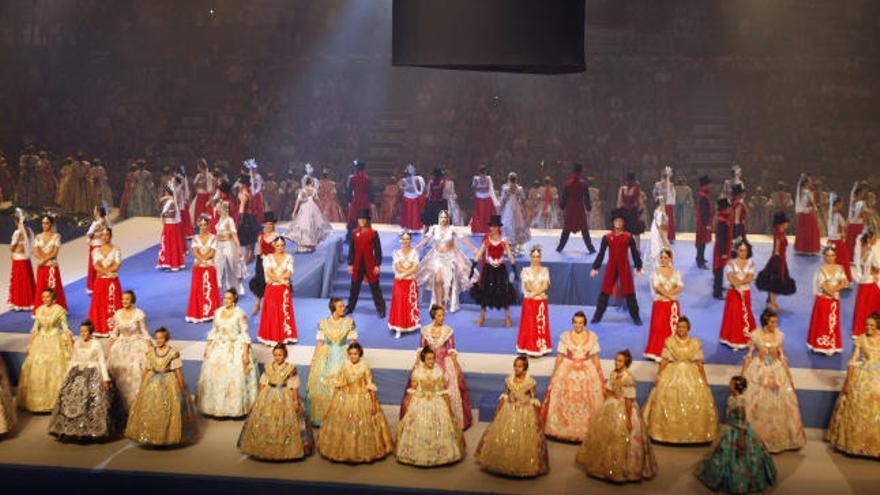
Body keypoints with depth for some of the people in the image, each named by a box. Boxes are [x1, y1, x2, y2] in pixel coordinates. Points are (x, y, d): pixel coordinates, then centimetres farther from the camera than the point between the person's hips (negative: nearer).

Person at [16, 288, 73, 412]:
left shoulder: (59, 310, -8)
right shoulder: (39, 310, 5)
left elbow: (65, 329, -7)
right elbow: (35, 329, 12)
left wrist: (68, 349, -11)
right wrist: (29, 346, 11)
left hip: (55, 343, -5)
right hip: (40, 343, 5)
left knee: (54, 372, -3)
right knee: (36, 372, 5)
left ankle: (53, 401, 7)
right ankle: (37, 401, 15)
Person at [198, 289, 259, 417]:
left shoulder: (240, 314, -10)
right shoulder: (218, 312, 5)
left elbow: (245, 334, -9)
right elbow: (213, 331, 14)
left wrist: (245, 353, -14)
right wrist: (208, 346, 11)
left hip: (236, 349, -5)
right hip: (219, 348, 5)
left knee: (236, 378, -5)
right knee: (214, 376, 5)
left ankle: (236, 408, 6)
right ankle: (216, 406, 16)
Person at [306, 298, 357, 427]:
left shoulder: (349, 322, -2)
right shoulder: (323, 323, -1)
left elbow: (353, 342, 1)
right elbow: (320, 342, 4)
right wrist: (314, 360, 3)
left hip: (344, 357, -1)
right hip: (326, 357, 1)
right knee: (322, 388, 2)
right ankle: (320, 418, 14)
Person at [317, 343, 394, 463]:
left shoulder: (365, 367, -7)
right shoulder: (344, 367, -1)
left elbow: (370, 387, -5)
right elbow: (338, 386, 3)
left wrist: (374, 403, -8)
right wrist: (332, 402, 2)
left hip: (362, 400, -2)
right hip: (345, 400, 2)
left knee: (363, 427, 4)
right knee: (344, 427, 6)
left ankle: (363, 452, 19)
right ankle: (344, 452, 21)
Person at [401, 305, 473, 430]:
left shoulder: (449, 330, -4)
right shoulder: (425, 330, -1)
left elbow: (452, 350, -3)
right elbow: (421, 349, 4)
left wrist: (456, 365, -8)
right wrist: (416, 364, -1)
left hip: (445, 363, -1)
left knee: (448, 392, -4)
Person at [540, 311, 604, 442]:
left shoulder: (592, 337, -1)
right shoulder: (565, 336, -4)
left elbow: (595, 358, 5)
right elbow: (560, 357, 0)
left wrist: (601, 376, 8)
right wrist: (553, 375, 0)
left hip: (587, 373, 0)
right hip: (567, 372, 0)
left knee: (587, 404, 3)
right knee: (565, 403, 3)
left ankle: (586, 432, 17)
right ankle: (565, 431, 17)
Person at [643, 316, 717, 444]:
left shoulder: (695, 343, 3)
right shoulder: (669, 342, 1)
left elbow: (699, 363, 5)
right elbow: (664, 361, 2)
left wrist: (705, 379, 5)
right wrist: (658, 375, -3)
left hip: (691, 375, 1)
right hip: (672, 374, -1)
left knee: (695, 403, -5)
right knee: (669, 403, -5)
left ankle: (693, 434, 6)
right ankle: (668, 433, 5)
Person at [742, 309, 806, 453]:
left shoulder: (779, 335, 1)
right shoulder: (755, 335, -7)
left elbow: (782, 357, 8)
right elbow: (749, 356, -2)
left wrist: (789, 377, 10)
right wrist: (742, 376, -2)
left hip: (777, 371, 3)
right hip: (759, 371, -2)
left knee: (780, 405, 4)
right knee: (757, 406, 0)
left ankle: (781, 438, 18)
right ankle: (756, 439, 12)